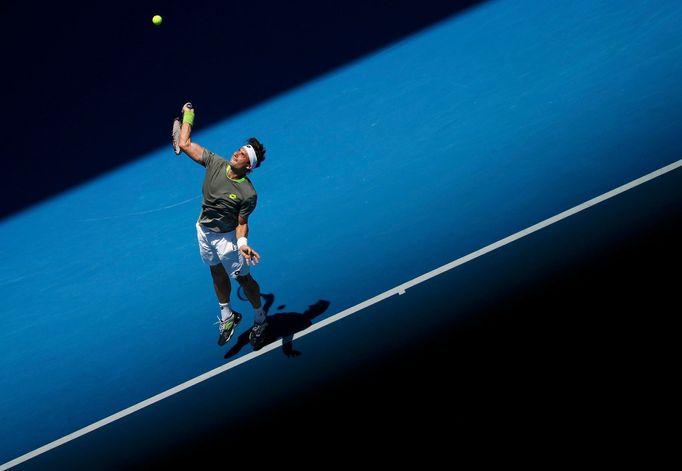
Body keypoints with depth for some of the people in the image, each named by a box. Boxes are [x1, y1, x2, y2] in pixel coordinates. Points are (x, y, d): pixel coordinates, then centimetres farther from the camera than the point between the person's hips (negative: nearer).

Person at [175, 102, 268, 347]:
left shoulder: (248, 194, -28)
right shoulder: (215, 162, -16)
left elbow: (242, 223, -20)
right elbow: (184, 144, -9)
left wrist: (243, 243, -38)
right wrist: (187, 116, -3)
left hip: (226, 237, -5)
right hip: (204, 231, 6)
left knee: (243, 278, 11)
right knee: (218, 274, 22)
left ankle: (260, 318, 35)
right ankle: (227, 317, 43)